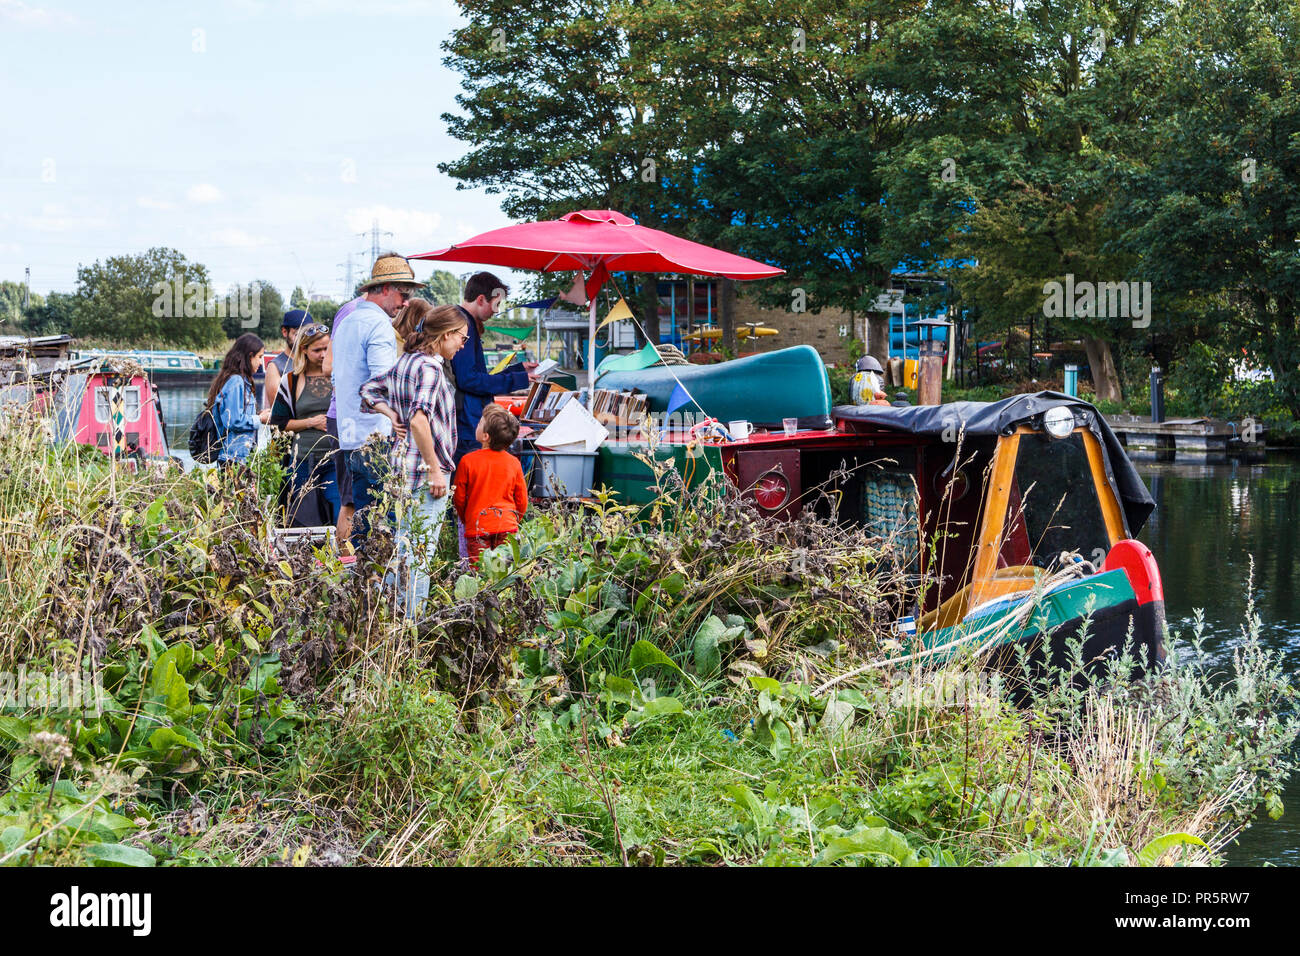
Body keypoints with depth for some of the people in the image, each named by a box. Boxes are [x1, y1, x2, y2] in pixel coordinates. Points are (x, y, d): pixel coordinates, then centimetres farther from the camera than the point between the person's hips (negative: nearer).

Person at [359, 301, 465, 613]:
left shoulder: (406, 361, 12)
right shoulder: (430, 365, -16)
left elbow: (368, 390, 23)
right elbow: (419, 420, -27)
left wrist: (391, 413, 9)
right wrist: (435, 470, -22)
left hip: (403, 460, 9)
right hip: (425, 469, -9)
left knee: (405, 545, 17)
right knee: (421, 551, -4)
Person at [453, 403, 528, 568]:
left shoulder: (468, 461, -7)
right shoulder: (513, 462, 0)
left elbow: (459, 498, 1)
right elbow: (522, 500, 7)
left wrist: (465, 520, 19)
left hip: (477, 528, -2)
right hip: (507, 526, 2)